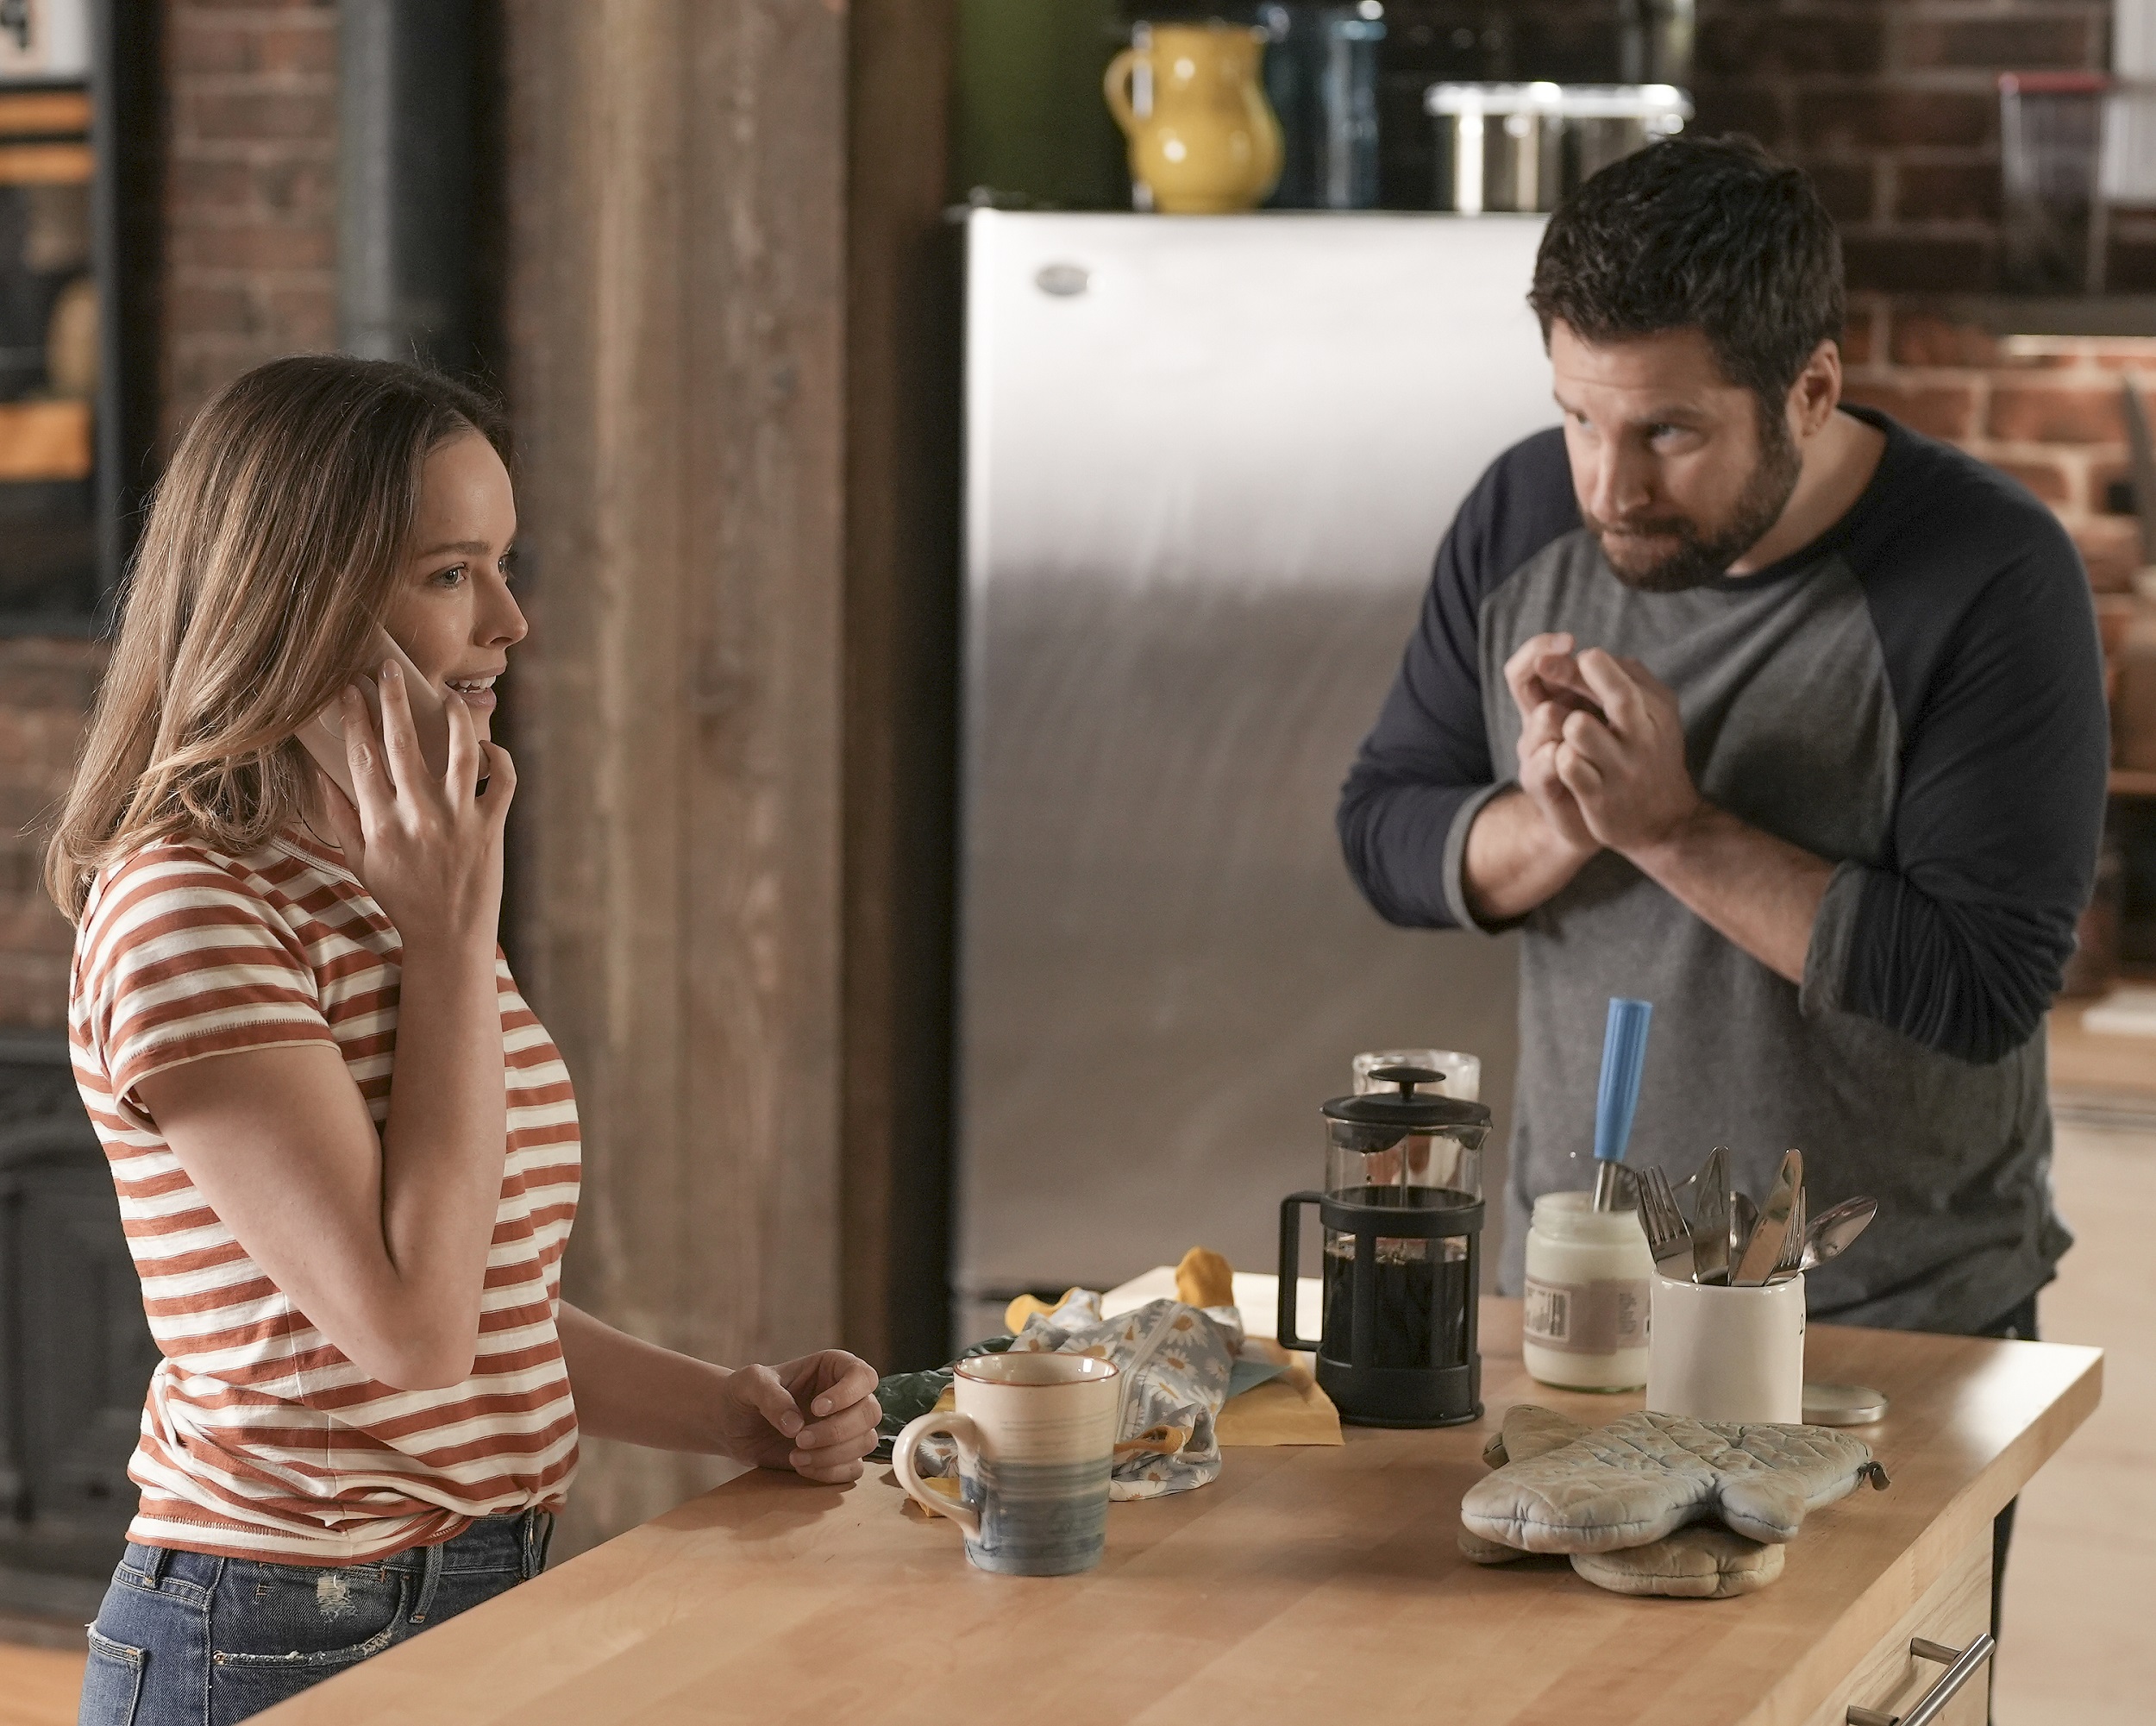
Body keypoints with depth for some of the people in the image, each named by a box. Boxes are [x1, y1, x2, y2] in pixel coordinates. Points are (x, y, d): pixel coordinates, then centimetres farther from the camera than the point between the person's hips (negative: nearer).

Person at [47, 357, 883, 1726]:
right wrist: (453, 932, -18)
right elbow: (406, 1326, -23)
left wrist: (739, 1415, 4)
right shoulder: (188, 910, -17)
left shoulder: (379, 891, 12)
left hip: (495, 1607, 8)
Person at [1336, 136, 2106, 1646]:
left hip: (1895, 1331, -4)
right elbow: (1384, 835, 2)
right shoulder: (1526, 515, -3)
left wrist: (1674, 826, -24)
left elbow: (1983, 985, -22)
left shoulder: (1987, 576, -18)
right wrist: (1556, 828, -19)